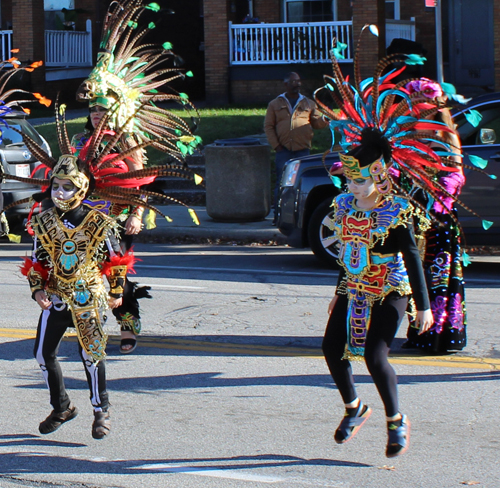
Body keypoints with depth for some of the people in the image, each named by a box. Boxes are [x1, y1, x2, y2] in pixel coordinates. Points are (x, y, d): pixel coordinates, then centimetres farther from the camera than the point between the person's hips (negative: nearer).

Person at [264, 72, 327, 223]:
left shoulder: (309, 104, 14)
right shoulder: (275, 104, 10)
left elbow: (316, 123, 12)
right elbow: (268, 126, 8)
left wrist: (325, 119, -11)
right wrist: (276, 145, -4)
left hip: (303, 150, 1)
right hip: (284, 151, -1)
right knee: (281, 183, -4)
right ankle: (278, 215, 1)